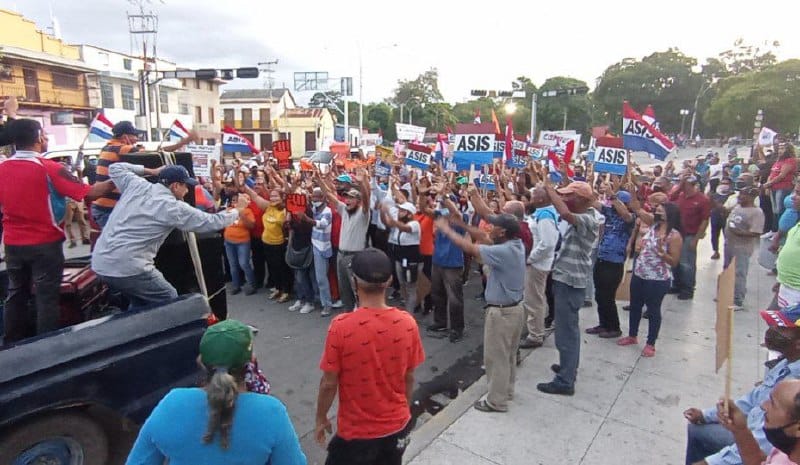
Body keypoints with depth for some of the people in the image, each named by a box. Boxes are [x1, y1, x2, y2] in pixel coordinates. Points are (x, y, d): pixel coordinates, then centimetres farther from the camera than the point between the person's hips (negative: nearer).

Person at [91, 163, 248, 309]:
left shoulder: (137, 185, 7)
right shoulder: (174, 208, -9)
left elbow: (115, 168, 27)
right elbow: (213, 222, -3)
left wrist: (150, 171, 26)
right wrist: (238, 210, 13)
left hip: (101, 262, 8)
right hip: (127, 267, -8)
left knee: (140, 302, 27)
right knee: (169, 301, 10)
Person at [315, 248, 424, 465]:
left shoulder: (341, 327, -24)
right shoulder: (407, 323, -14)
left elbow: (329, 383, -14)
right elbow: (409, 378, -2)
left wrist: (321, 419, 3)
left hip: (356, 431, -3)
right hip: (397, 425, 3)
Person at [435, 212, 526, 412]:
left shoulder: (504, 252, -28)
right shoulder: (517, 244, -1)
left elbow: (469, 248, -26)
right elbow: (485, 239, 8)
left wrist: (446, 229, -14)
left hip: (502, 312, -9)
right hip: (515, 308, 9)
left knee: (496, 357, 6)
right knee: (508, 354, 23)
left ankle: (496, 400, 19)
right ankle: (506, 390, 40)